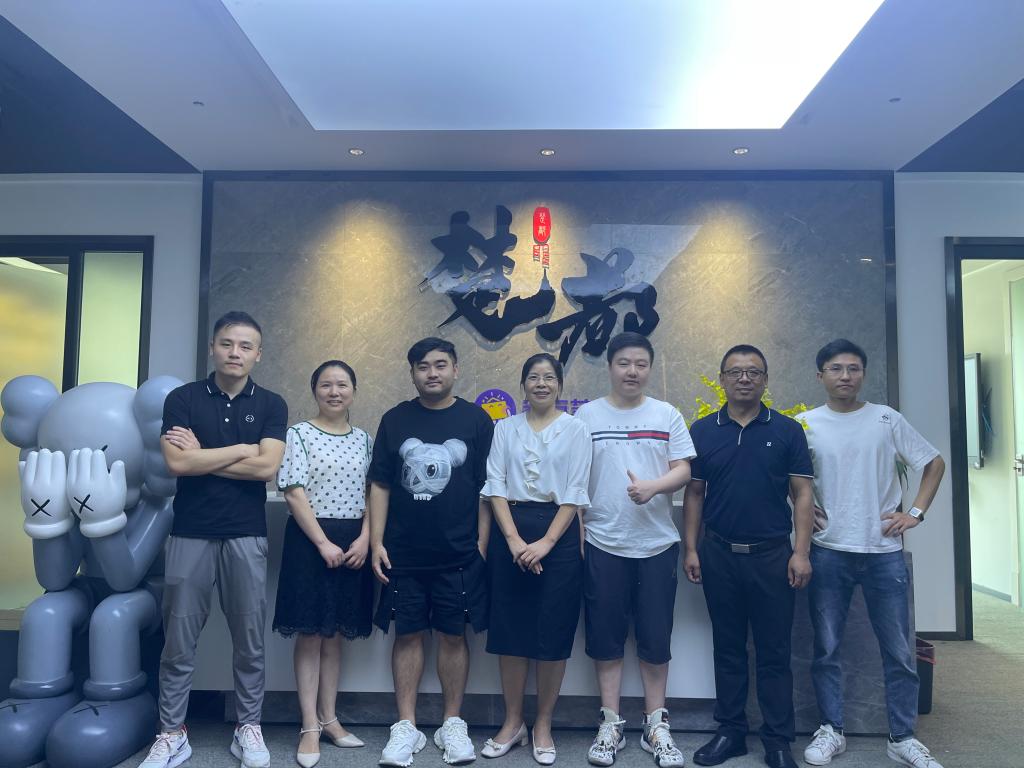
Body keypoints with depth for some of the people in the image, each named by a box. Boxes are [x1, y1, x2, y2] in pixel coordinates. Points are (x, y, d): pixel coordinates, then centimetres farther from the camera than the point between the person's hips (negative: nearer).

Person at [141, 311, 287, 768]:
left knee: (249, 639, 8)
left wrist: (201, 457, -7)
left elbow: (267, 467, -10)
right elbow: (176, 463, -11)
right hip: (190, 533, 0)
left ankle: (248, 728, 23)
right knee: (179, 640, 7)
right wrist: (242, 448, -8)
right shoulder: (182, 399, 2)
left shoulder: (270, 405, 2)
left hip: (246, 535, 0)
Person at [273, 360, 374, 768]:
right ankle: (310, 727, 10)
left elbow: (373, 493, 8)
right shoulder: (299, 434, -3)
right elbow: (294, 493, -10)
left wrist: (364, 539, -6)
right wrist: (323, 543, -15)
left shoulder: (363, 438, 9)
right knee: (310, 634, 2)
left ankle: (329, 718, 22)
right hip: (310, 540, -4)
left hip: (353, 543, 4)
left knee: (334, 635, 12)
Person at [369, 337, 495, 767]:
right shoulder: (395, 420, 4)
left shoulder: (476, 420, 1)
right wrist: (377, 542, -1)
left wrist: (482, 545, -1)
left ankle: (453, 725, 23)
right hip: (403, 553, 1)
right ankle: (406, 727, 21)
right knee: (408, 634, 8)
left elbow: (487, 489, 2)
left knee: (453, 635, 8)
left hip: (459, 554, -1)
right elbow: (380, 486, 5)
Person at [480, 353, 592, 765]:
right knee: (510, 629, 6)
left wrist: (546, 542, -13)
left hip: (558, 533, -1)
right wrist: (514, 539, -12)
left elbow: (575, 493, -3)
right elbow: (495, 485, 0)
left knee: (553, 631, 3)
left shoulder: (576, 429, 3)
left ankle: (543, 725, 21)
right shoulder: (504, 428, 8)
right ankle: (513, 722, 23)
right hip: (510, 532, 2)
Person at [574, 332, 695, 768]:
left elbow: (682, 471, 0)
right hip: (602, 543, 0)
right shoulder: (587, 415, 3)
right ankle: (611, 724, 21)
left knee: (656, 637, 8)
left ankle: (655, 725, 23)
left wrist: (653, 486, -20)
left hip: (657, 543, 1)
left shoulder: (667, 415, 5)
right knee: (606, 636, 7)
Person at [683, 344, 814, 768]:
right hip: (719, 554, 1)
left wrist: (801, 552, -8)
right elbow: (694, 493, 6)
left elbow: (802, 494, 0)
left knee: (774, 650, 7)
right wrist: (691, 548, 1)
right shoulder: (702, 431, 3)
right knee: (727, 647, 12)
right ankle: (730, 732, 25)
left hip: (773, 554, -1)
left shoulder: (787, 430, 0)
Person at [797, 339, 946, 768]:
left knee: (899, 651, 8)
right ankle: (831, 730, 23)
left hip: (885, 552, 1)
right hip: (828, 552, 0)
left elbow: (933, 464, 8)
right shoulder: (805, 424, 0)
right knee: (826, 648, 8)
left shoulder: (886, 419, 1)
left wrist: (914, 513, -1)